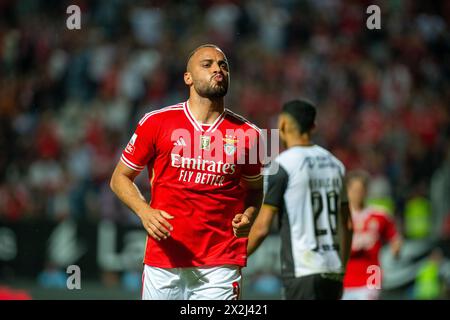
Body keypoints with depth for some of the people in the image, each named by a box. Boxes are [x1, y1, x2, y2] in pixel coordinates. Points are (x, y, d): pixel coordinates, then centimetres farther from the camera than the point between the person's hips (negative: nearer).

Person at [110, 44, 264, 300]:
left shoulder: (247, 134, 5)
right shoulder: (157, 123, 1)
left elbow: (255, 189, 20)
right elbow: (120, 178, 9)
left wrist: (248, 217, -2)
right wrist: (145, 212, -10)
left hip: (220, 265, 0)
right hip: (162, 261, 0)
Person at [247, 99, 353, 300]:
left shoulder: (282, 165, -7)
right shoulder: (334, 163, 13)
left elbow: (262, 227, -9)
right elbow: (347, 225, 17)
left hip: (303, 273, -7)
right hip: (333, 270, 7)